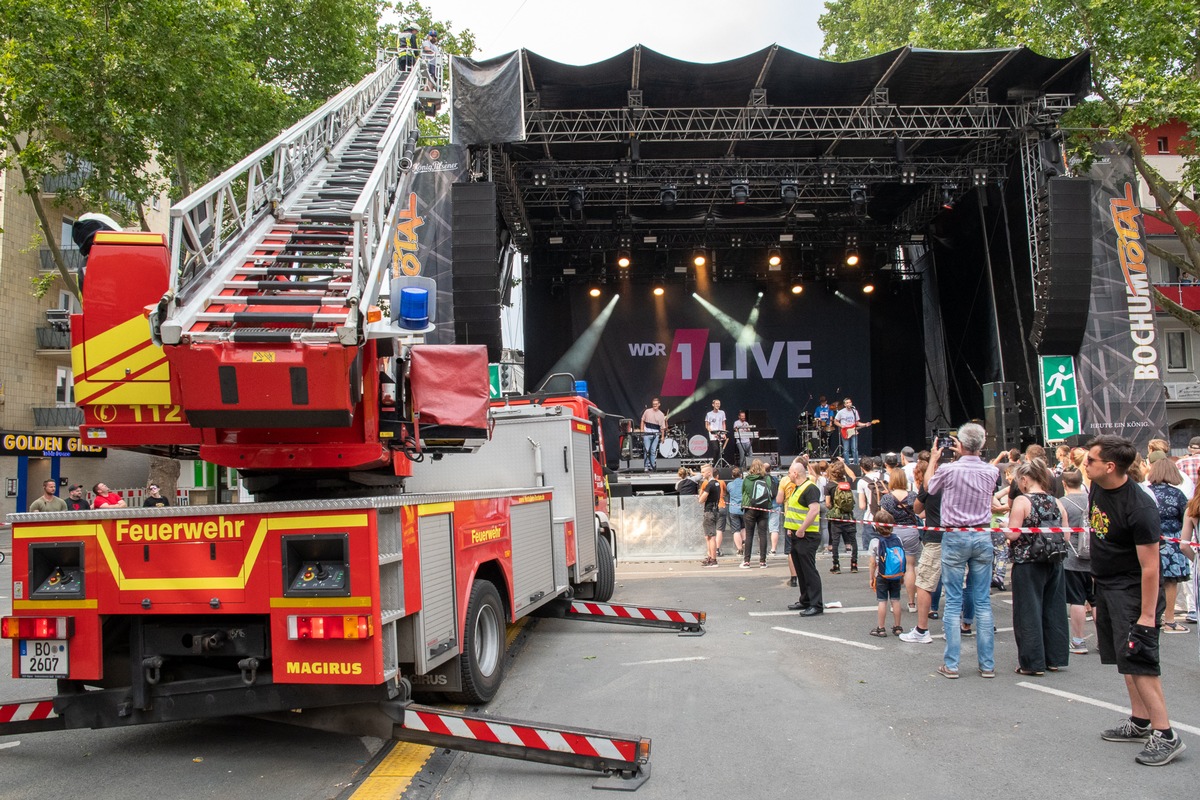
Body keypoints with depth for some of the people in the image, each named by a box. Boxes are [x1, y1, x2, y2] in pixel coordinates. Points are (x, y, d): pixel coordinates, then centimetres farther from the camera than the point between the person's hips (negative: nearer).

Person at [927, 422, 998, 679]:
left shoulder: (948, 469, -12)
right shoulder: (991, 471, -2)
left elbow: (928, 487, 9)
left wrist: (933, 459, 21)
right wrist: (969, 456, 28)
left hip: (955, 537, -3)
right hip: (982, 537, 3)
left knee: (953, 602, 1)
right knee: (983, 601, 7)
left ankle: (951, 664, 3)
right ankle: (987, 664, 11)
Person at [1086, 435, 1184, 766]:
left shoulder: (1139, 508, -25)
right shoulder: (1098, 488, 0)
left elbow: (1150, 567, -24)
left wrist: (1147, 616, -23)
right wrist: (1098, 575, 23)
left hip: (1133, 592, -9)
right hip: (1106, 586, 9)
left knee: (1138, 660, -10)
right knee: (1126, 658, 15)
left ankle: (1164, 734, -4)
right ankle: (1140, 722, 25)